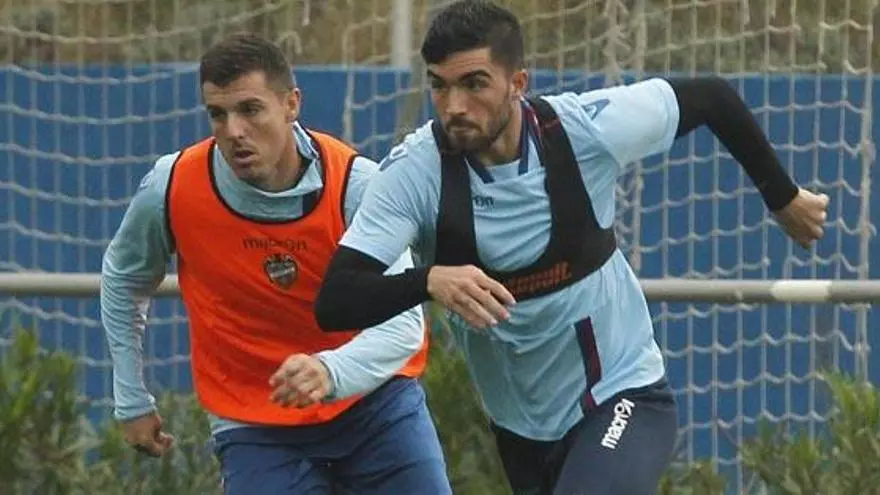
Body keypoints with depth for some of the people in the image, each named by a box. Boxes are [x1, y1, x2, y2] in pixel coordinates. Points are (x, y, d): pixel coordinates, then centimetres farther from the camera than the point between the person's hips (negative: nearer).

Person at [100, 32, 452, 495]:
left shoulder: (356, 183, -18)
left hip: (373, 399, 0)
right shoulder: (171, 190, -13)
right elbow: (122, 281, 8)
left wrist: (330, 372, -43)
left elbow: (402, 323, -23)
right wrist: (132, 401, 12)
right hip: (253, 422, 0)